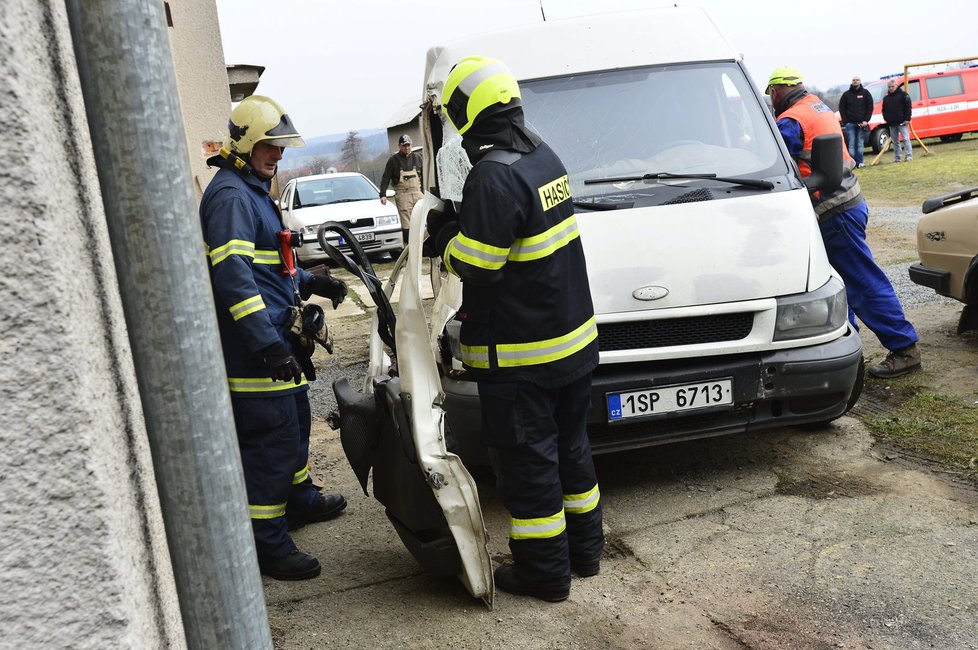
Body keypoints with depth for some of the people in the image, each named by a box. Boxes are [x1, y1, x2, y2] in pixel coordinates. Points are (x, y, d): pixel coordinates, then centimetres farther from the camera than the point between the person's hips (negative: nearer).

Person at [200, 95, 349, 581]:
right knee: (270, 441, -6)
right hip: (255, 345, -11)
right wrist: (268, 345, -31)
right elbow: (233, 274, -27)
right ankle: (268, 546, 5)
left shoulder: (254, 190, 18)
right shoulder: (230, 195, -16)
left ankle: (300, 500, 43)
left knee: (295, 421, 24)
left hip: (278, 335, 11)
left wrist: (310, 283, 14)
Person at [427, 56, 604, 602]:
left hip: (519, 357, -9)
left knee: (528, 462, 5)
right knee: (571, 447, 21)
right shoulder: (544, 155, 7)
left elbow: (475, 265, -22)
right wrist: (467, 223, 11)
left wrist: (446, 233, -4)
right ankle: (585, 550, 36)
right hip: (573, 339, 9)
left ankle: (545, 574, 19)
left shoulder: (494, 176, -22)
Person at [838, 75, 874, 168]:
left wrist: (866, 120, -6)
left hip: (861, 123, 0)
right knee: (851, 144, -4)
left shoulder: (865, 93, 6)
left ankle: (859, 162, 5)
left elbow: (870, 107, 4)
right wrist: (845, 121, -2)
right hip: (850, 123, 0)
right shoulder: (846, 94, 7)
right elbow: (841, 108, 7)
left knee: (860, 144, 2)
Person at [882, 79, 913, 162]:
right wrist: (886, 119, 5)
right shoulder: (886, 98, 14)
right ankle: (897, 158, 12)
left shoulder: (903, 94, -1)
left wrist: (907, 119, -12)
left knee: (906, 139, -8)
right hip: (892, 124, 5)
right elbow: (884, 110, 21)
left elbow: (908, 107, -5)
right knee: (895, 141, 8)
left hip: (902, 122, -5)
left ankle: (909, 156, -9)